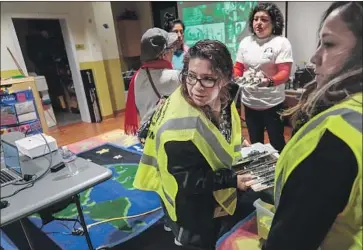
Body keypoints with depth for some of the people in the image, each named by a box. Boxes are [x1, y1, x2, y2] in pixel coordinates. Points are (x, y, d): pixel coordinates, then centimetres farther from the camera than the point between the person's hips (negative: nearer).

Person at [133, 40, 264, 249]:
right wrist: (233, 180, -26)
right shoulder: (180, 126, -36)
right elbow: (189, 182, -27)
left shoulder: (223, 98, -10)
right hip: (194, 207, -7)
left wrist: (238, 148, -2)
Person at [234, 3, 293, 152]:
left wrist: (269, 82, -35)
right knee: (254, 143, 20)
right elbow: (238, 68, 12)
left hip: (272, 104, -4)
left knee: (277, 144, 9)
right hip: (249, 103, 5)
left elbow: (284, 73, -15)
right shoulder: (245, 42, 7)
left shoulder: (281, 42, -8)